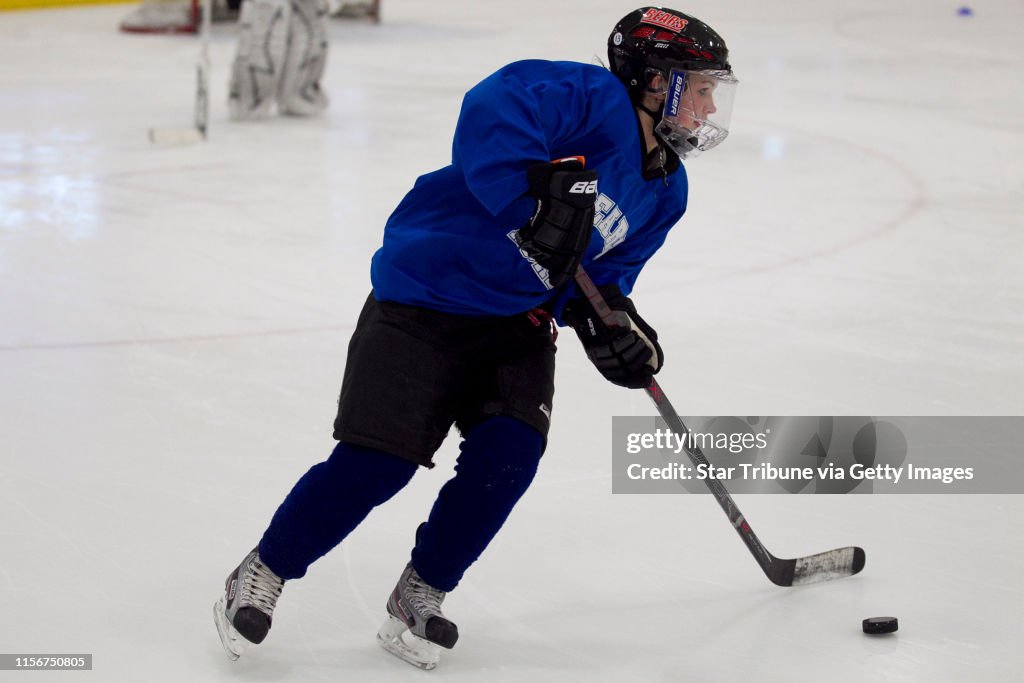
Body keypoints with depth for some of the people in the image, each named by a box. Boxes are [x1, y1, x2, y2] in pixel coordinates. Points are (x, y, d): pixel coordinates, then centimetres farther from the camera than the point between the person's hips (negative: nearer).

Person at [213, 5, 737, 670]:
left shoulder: (666, 191, 9)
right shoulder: (594, 98, -17)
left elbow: (606, 271, 12)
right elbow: (493, 106, -33)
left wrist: (610, 319, -8)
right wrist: (539, 191, -41)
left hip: (517, 325, 7)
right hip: (423, 301, -7)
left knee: (507, 454, -13)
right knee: (375, 461, -11)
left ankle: (421, 594, 9)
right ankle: (264, 572, 12)